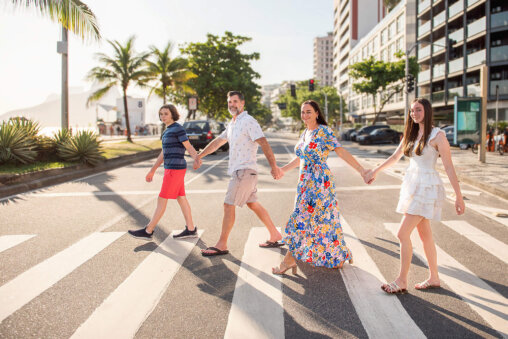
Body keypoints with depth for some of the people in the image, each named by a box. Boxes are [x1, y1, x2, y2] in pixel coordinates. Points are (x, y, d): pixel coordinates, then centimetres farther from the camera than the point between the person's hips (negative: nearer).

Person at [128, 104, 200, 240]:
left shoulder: (178, 128, -11)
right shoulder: (168, 131, 17)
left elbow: (189, 147, -17)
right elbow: (163, 153, 20)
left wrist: (197, 159, -38)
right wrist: (152, 171, 22)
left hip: (175, 169, -10)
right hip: (173, 168, 10)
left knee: (162, 200, -3)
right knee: (181, 199, 10)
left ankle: (148, 231, 6)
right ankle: (191, 229, 15)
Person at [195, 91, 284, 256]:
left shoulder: (248, 121, -11)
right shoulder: (232, 124, 18)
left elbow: (263, 143, -19)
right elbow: (217, 141, 25)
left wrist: (273, 166, -27)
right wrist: (199, 156, 25)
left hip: (245, 170, -9)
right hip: (238, 170, 9)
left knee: (228, 205, -6)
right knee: (253, 204, 14)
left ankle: (221, 245, 3)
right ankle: (275, 236, 23)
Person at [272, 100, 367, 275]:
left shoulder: (324, 131, -12)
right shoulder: (305, 133, 13)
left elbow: (342, 152, -17)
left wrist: (361, 170, -24)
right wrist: (283, 169, 30)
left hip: (319, 182, -8)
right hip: (306, 182, 8)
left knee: (303, 219, -4)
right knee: (321, 219, 14)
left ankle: (290, 259, 9)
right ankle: (341, 255, 29)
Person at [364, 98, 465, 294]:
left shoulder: (437, 135, -10)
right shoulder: (411, 134, 10)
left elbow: (449, 167, -11)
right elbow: (395, 157, 22)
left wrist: (459, 197, -12)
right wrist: (375, 171, 29)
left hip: (427, 188, -7)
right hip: (412, 185, 7)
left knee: (403, 234, -9)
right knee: (424, 234, 13)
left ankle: (402, 281, 2)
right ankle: (434, 278, 26)